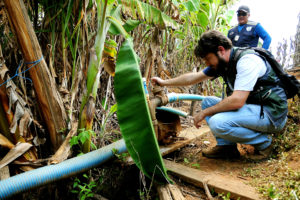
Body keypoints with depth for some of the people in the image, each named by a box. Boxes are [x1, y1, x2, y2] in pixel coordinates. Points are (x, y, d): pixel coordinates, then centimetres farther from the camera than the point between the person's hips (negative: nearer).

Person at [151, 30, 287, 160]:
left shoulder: (247, 60, -22)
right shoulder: (221, 62, 5)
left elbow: (237, 101, -30)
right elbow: (194, 77, 14)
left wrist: (204, 113, -18)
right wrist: (164, 82, 17)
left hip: (272, 113, -9)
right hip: (251, 106, 9)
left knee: (218, 123, -28)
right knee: (207, 102, 5)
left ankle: (264, 142, -5)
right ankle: (226, 146, 2)